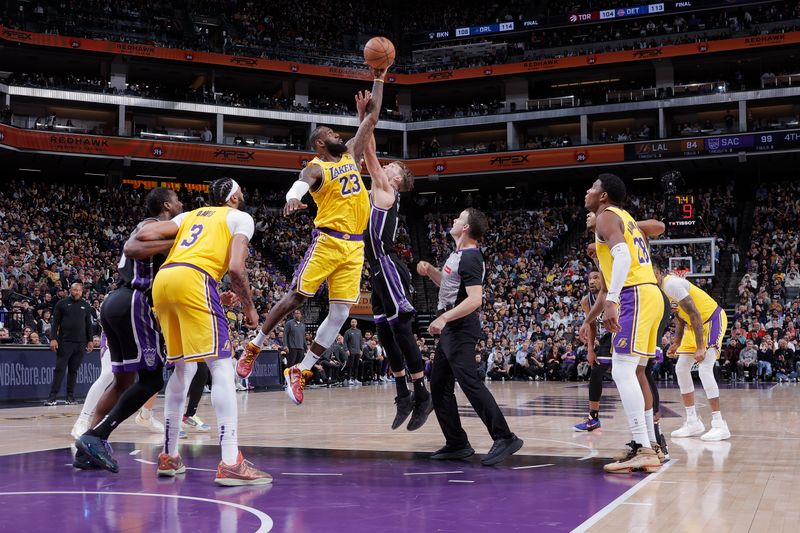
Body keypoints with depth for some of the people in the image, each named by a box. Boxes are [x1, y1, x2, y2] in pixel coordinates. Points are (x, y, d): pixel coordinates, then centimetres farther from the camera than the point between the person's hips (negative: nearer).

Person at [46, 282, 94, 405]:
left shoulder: (85, 305, 12)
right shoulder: (62, 303, 3)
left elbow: (89, 324, 15)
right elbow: (55, 322, 1)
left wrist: (90, 340, 9)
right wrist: (53, 338, -9)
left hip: (80, 343, 3)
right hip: (64, 342, -3)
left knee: (74, 370, 6)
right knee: (60, 369, -6)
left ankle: (70, 396, 11)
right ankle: (52, 397, -7)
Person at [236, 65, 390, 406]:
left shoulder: (351, 154, 17)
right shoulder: (317, 168, -4)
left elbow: (372, 118, 20)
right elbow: (302, 182, -28)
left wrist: (379, 80, 17)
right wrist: (293, 196, -51)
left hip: (354, 246, 6)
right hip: (327, 240, -6)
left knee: (341, 313, -2)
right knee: (295, 298, -3)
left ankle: (300, 372, 2)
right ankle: (254, 347, 16)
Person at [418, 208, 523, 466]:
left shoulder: (470, 258, -15)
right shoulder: (458, 254, 15)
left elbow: (475, 299, -26)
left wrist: (444, 317, -32)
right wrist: (429, 270, 15)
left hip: (460, 329, -11)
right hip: (450, 330, 11)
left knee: (469, 382, -17)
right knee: (439, 386, 11)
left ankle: (504, 438, -18)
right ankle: (457, 444, 15)